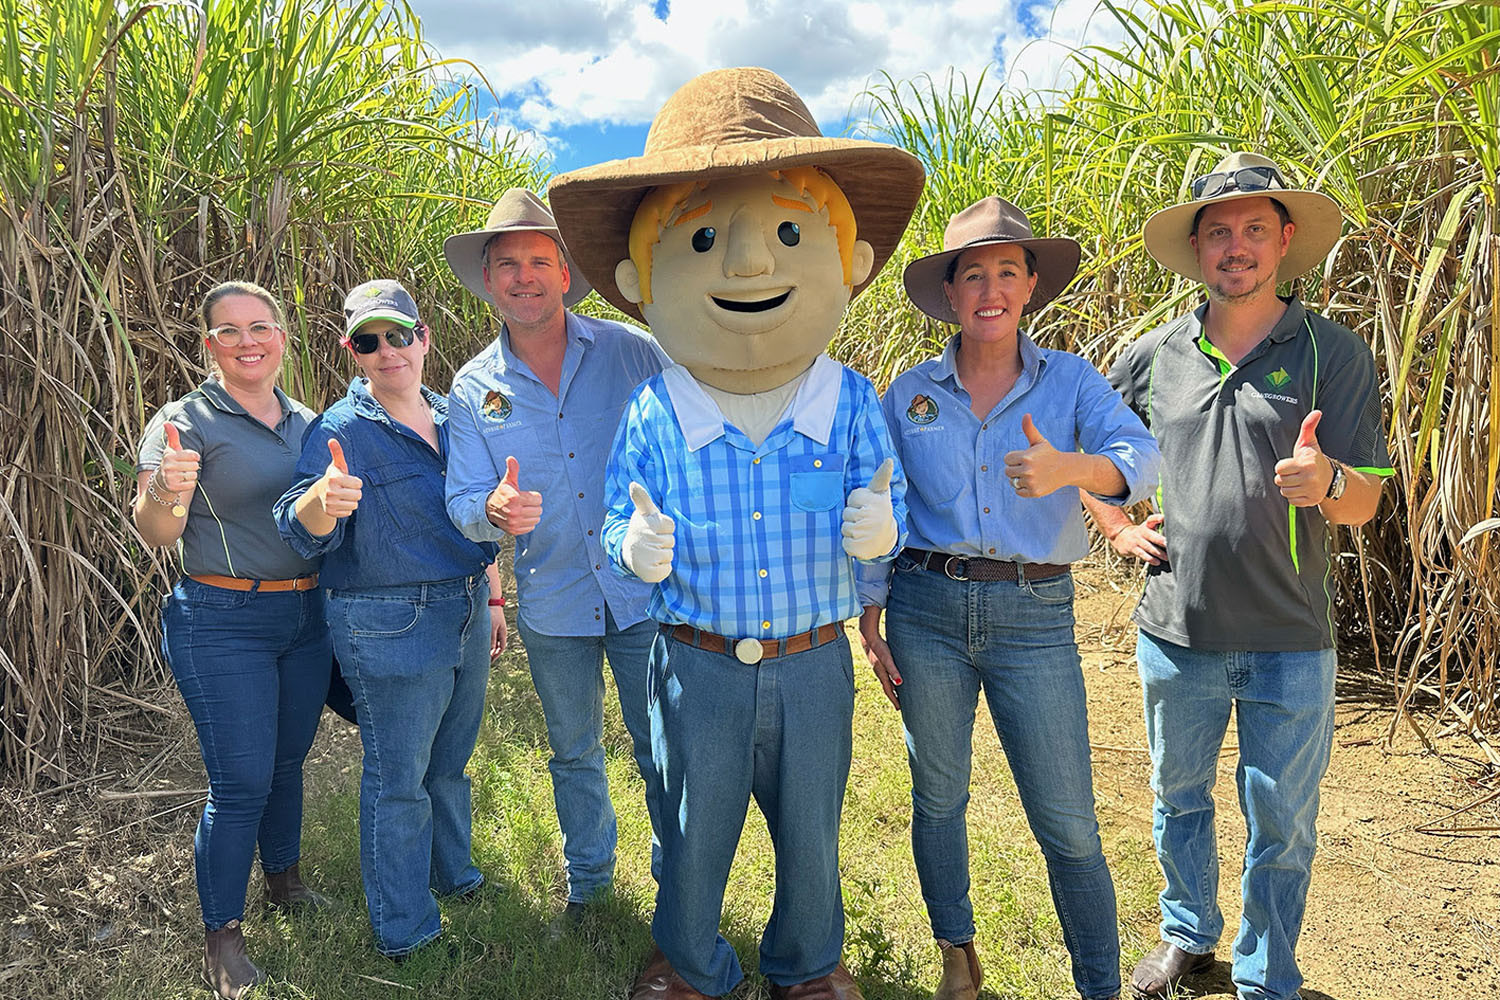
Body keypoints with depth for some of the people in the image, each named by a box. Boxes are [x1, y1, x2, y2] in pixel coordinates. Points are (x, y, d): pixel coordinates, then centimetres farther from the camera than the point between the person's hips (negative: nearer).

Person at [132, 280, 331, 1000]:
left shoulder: (307, 423, 10)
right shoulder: (187, 420, -8)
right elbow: (155, 533, -19)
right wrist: (165, 495, -38)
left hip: (306, 615, 6)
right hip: (222, 623, -5)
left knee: (288, 761, 19)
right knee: (241, 783, -2)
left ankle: (283, 880, 41)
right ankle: (222, 933, 17)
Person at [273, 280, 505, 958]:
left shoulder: (454, 418, 7)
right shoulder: (339, 431, -13)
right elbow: (301, 531, -24)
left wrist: (493, 598, 18)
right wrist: (321, 501, -46)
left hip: (466, 615, 7)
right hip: (390, 628, -6)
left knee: (449, 761, 23)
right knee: (398, 779, 5)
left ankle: (451, 871, 46)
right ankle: (403, 929, 24)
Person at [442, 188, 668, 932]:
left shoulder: (632, 352, -6)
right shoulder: (472, 389, 0)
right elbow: (462, 501, -1)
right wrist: (495, 511, -24)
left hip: (644, 594, -2)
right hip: (552, 607, 2)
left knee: (663, 755, 10)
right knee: (574, 756, 19)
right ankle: (586, 883, 42)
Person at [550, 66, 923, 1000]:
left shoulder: (850, 403, -9)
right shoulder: (652, 417, -11)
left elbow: (886, 501, -2)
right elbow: (622, 522, -1)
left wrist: (878, 527, -24)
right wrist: (635, 547, -23)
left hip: (814, 665, 1)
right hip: (698, 667, 0)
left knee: (812, 831, 20)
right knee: (693, 831, 18)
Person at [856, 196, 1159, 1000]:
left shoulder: (1070, 379, 1)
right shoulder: (910, 393, 5)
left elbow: (1139, 458, -16)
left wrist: (1072, 467, -38)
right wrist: (870, 622, 3)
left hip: (1035, 617, -1)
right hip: (927, 609, 2)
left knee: (1067, 823, 2)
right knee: (938, 798, 14)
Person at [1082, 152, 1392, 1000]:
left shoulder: (1334, 354, -3)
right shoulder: (1154, 355, 3)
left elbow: (1366, 503, -6)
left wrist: (1326, 483, -29)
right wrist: (1117, 527, 5)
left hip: (1289, 642, -2)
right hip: (1176, 632, 2)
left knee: (1281, 821, 10)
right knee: (1179, 798, 18)